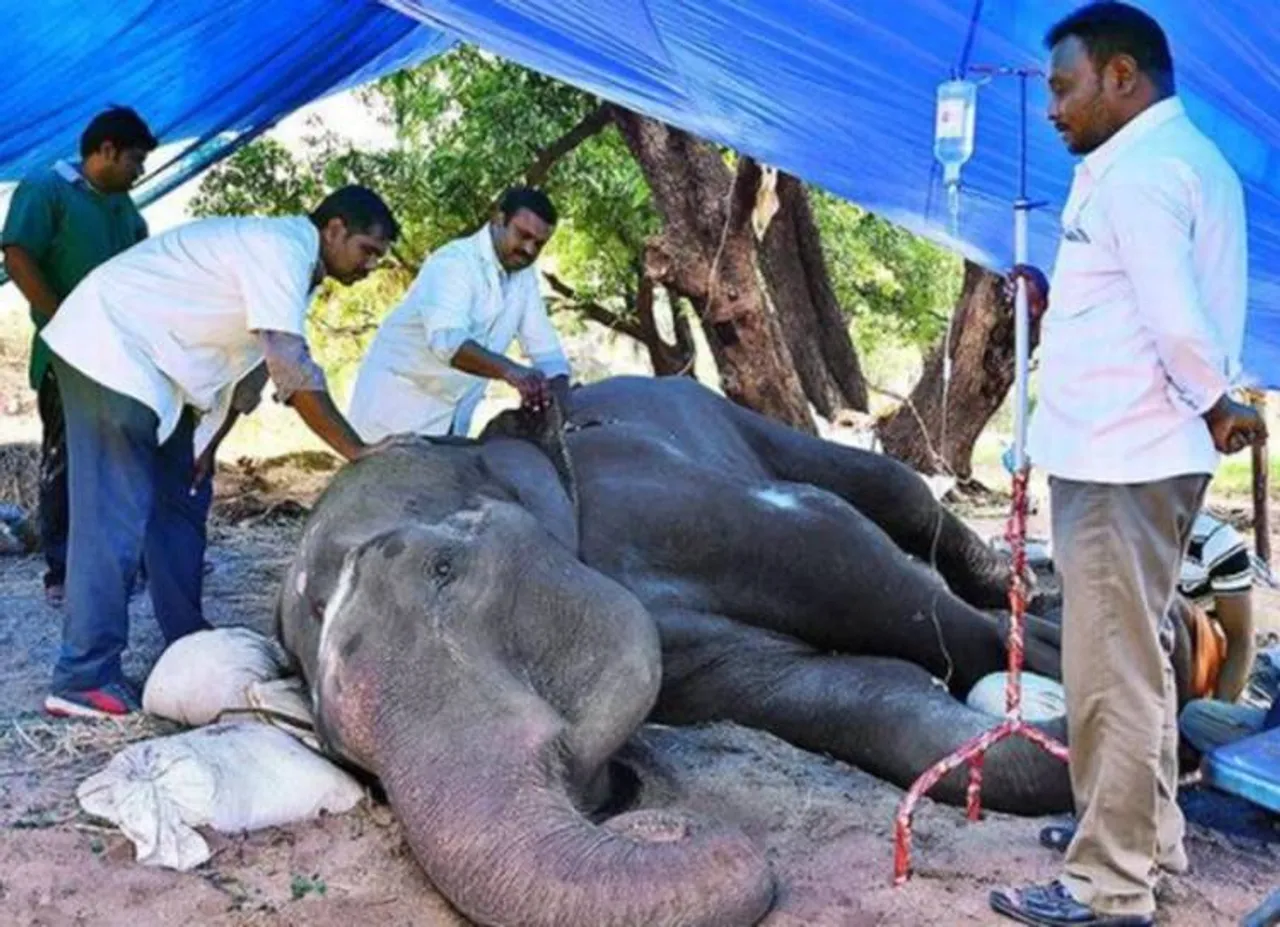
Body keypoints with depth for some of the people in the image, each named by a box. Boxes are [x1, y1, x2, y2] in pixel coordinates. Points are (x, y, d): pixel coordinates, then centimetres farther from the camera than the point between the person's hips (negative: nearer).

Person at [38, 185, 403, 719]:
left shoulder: (287, 258, 12)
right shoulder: (282, 248, -19)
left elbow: (246, 366, 14)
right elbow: (292, 371, -26)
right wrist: (357, 451, -22)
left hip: (149, 364, 11)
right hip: (108, 348, -10)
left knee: (180, 504, 12)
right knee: (114, 516, -12)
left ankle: (189, 645, 20)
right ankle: (83, 678, -8)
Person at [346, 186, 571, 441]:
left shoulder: (525, 275, 4)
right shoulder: (454, 263, -19)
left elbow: (545, 347, 3)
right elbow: (447, 339, -36)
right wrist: (509, 370, -53)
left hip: (452, 419, 7)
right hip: (398, 405, -7)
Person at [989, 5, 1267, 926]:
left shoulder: (1137, 169, -15)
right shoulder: (1192, 157, 18)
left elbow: (1176, 318, -24)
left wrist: (1219, 407, -9)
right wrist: (1061, 304, 8)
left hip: (1119, 457, -11)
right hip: (1145, 451, 11)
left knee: (1112, 671, -4)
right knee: (1137, 659, 20)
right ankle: (1148, 836, 33)